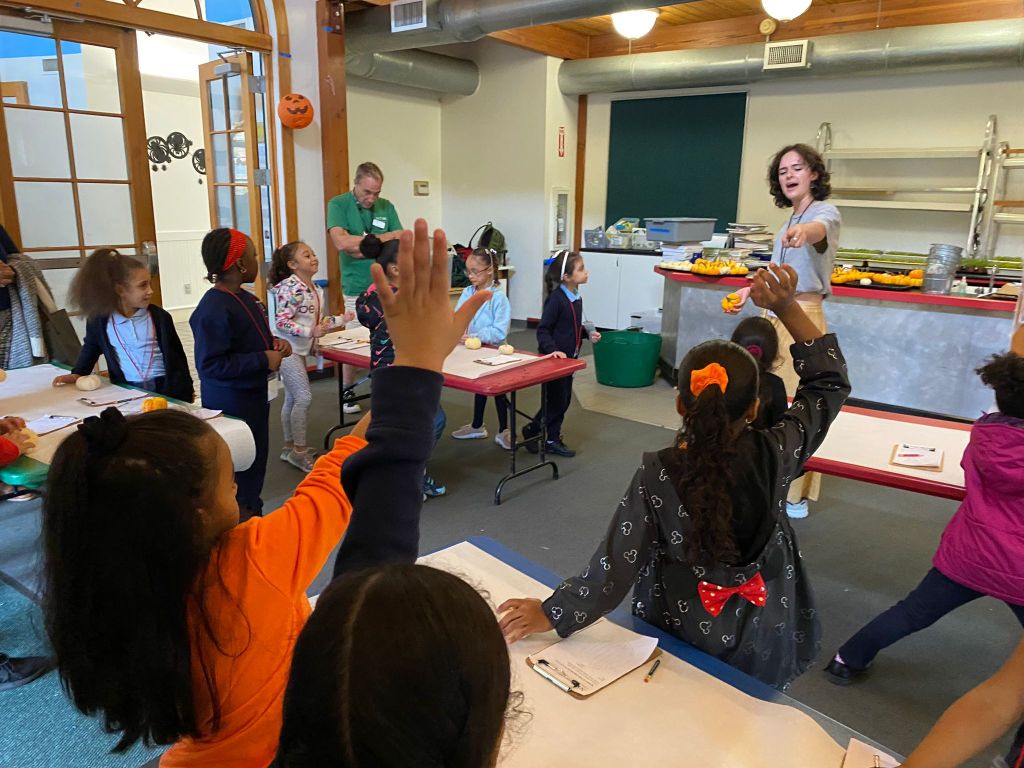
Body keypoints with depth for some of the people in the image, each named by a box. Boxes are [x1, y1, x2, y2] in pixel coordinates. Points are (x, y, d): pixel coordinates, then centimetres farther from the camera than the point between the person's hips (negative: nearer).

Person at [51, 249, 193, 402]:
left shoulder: (159, 316, -1)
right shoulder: (100, 319, 1)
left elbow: (177, 354, 6)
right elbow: (92, 347, 22)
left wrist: (186, 389, 4)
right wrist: (78, 373, 10)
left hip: (165, 388, 0)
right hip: (126, 390, 1)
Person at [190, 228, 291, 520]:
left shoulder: (246, 298, 6)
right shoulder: (213, 309, -22)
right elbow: (210, 365, -27)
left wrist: (274, 343, 2)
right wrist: (264, 360, -24)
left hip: (253, 396, 10)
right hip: (230, 405, -10)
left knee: (256, 464, 21)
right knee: (239, 475, 1)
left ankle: (252, 515, 38)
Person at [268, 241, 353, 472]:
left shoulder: (312, 288, 9)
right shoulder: (290, 288, -18)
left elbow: (315, 321, 16)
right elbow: (282, 322, -22)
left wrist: (341, 319, 11)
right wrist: (311, 332, -27)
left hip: (300, 350, 9)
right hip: (287, 349, -9)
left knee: (292, 398, 15)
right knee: (304, 397, -8)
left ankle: (289, 446, 25)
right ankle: (299, 451, 3)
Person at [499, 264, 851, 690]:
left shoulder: (657, 476, -28)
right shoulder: (774, 455, -23)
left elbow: (616, 567, -23)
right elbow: (830, 383, -9)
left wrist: (551, 614, -11)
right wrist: (787, 308, -18)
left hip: (683, 633, -1)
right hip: (764, 639, 2)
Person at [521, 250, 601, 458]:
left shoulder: (576, 297, 8)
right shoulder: (556, 298, -19)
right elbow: (543, 329, -18)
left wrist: (588, 334, 6)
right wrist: (552, 349, -30)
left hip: (568, 358, 9)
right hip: (553, 358, -9)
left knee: (564, 400, 14)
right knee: (556, 400, -1)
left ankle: (551, 439, 25)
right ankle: (532, 431, 17)